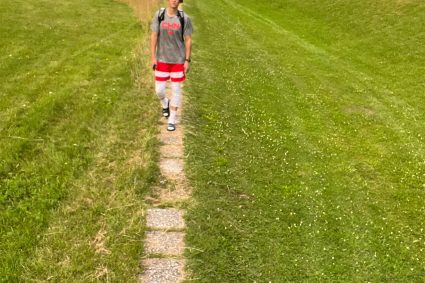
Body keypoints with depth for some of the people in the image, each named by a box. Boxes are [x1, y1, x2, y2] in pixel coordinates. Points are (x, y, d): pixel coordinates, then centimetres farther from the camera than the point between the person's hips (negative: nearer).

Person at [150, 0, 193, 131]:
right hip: (162, 59, 1)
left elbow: (188, 40, -4)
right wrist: (153, 57, -8)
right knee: (159, 89, 3)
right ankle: (165, 103, 41)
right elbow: (154, 36, -3)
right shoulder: (159, 15, -4)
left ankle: (172, 120, 14)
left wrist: (187, 60, -7)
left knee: (176, 89, 3)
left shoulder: (184, 18, -7)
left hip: (178, 60, -1)